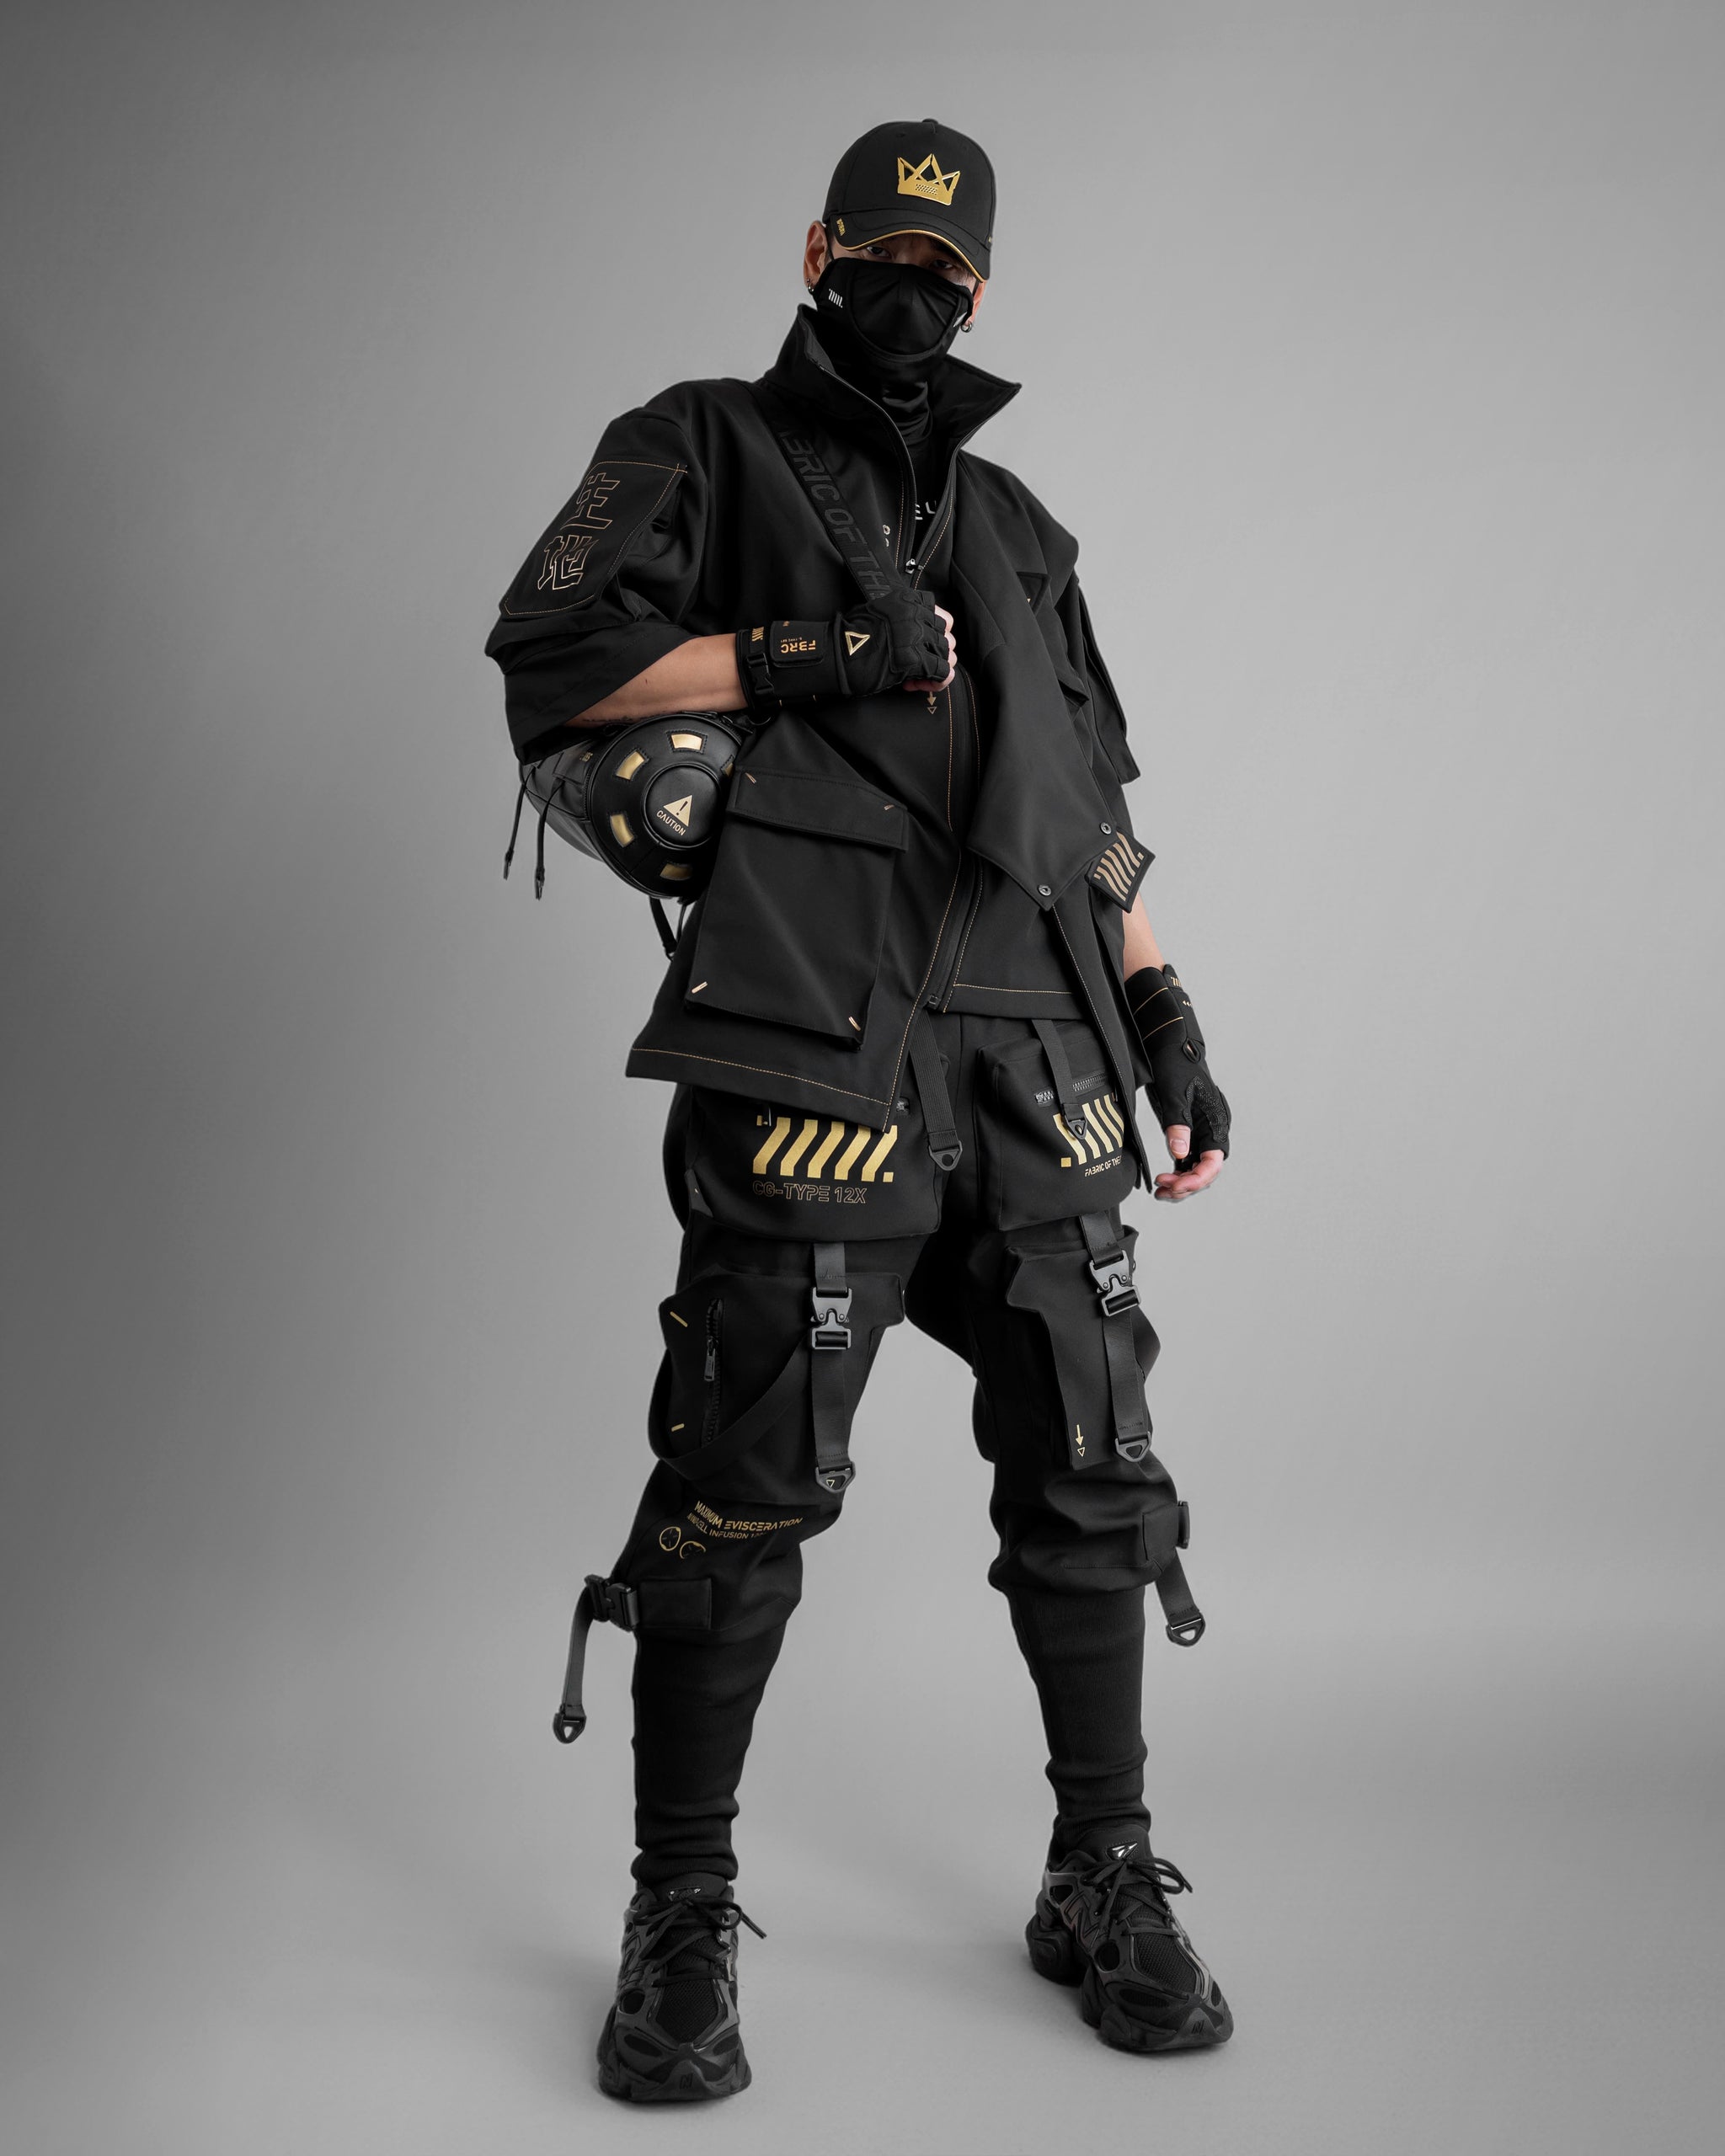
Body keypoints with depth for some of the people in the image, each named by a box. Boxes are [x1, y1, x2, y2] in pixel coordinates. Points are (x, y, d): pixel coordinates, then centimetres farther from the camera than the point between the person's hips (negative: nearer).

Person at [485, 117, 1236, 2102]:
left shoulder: (1016, 526, 26)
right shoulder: (704, 450, 12)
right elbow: (551, 657, -3)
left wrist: (1166, 1020, 17)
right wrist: (810, 657, -10)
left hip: (1033, 1071, 6)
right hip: (814, 1062, -5)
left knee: (1092, 1475, 6)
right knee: (741, 1494, -5)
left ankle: (1105, 1886, 21)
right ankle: (680, 1925, 12)